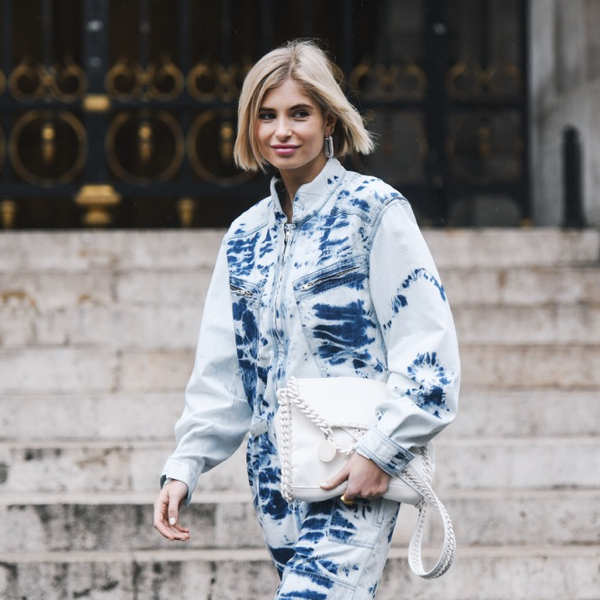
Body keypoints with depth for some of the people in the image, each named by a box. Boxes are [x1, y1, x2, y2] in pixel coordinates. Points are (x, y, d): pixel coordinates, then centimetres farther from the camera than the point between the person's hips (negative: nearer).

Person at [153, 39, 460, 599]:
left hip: (353, 477, -6)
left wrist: (381, 451, -15)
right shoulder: (246, 234, 15)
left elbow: (427, 344, -8)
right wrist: (183, 467, 7)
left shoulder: (374, 211, -3)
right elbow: (220, 369, 17)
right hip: (275, 476, 6)